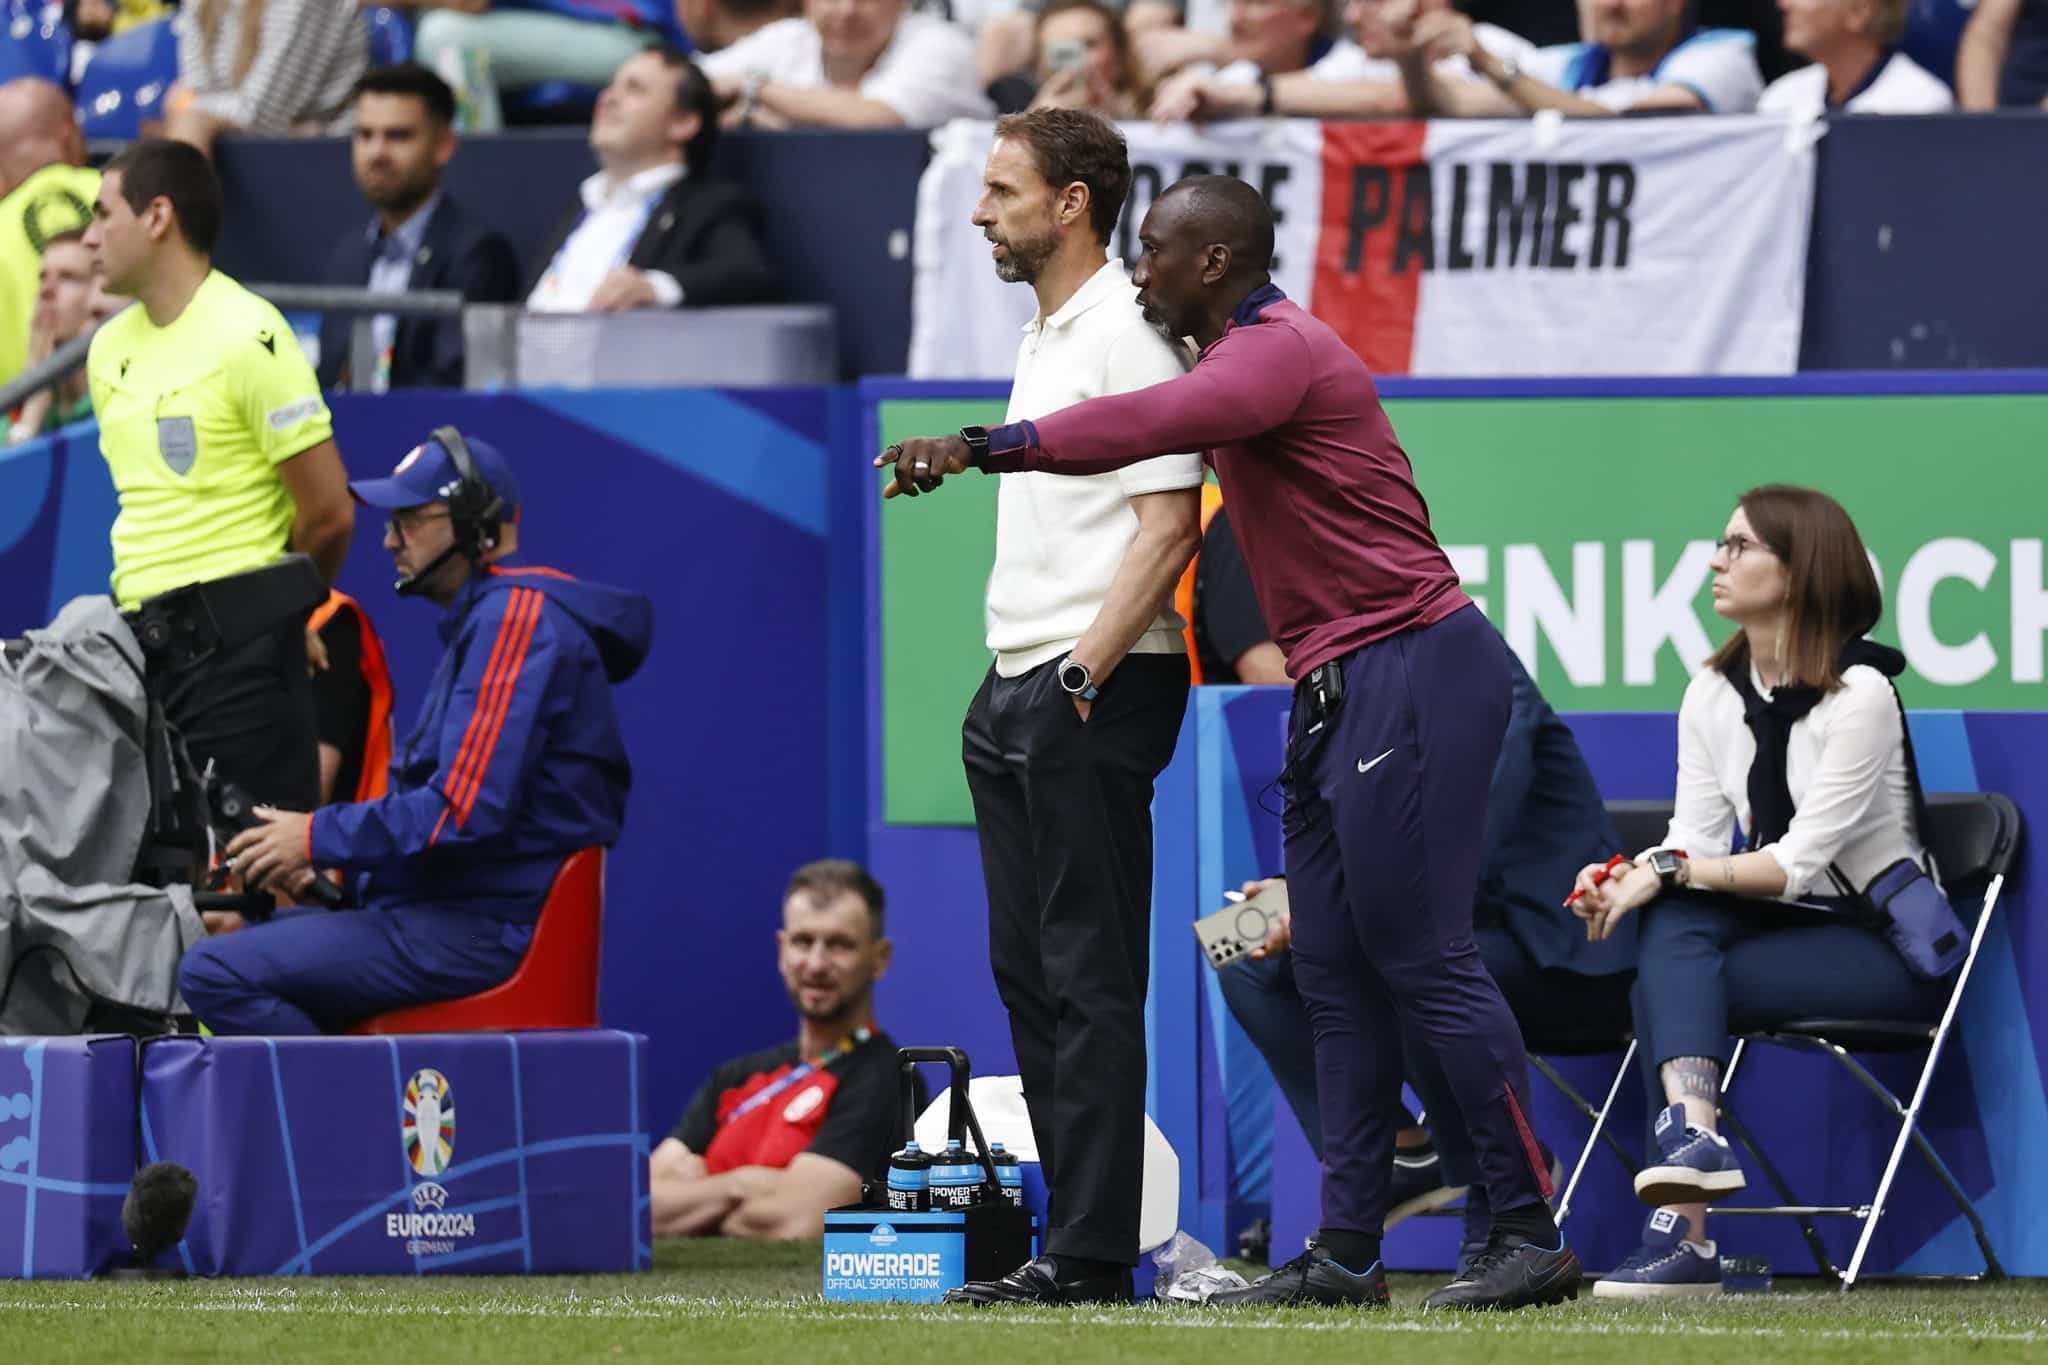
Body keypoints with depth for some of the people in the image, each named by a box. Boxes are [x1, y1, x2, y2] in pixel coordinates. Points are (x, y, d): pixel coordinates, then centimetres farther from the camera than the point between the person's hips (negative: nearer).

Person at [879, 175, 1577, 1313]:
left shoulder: (1277, 353, -15)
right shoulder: (1242, 356, 20)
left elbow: (1146, 426, -30)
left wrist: (983, 447, -35)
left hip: (1412, 671, -11)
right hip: (1338, 693, 11)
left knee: (1423, 957, -11)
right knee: (1336, 969, 9)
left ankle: (1534, 1239, -10)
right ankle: (1348, 1252, 10)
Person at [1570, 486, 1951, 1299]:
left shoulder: (1860, 693, -16)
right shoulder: (1712, 695, 5)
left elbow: (1801, 863, -21)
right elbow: (1694, 842, -1)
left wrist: (1674, 873, -27)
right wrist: (1632, 880, -23)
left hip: (1886, 947, -6)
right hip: (1785, 926, 6)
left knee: (1665, 989, -25)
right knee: (1672, 924, -26)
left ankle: (1681, 1232, -33)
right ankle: (1691, 1133, -42)